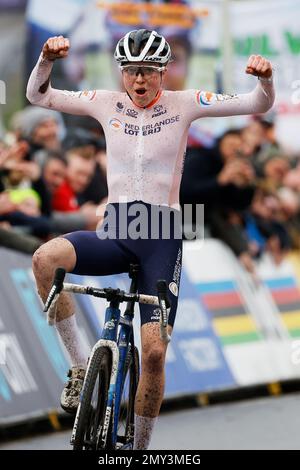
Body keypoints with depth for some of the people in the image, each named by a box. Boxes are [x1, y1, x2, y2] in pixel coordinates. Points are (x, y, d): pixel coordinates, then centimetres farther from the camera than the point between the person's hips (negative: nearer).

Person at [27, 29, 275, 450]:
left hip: (162, 234, -2)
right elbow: (38, 95, 7)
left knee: (154, 351, -11)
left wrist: (264, 77, -25)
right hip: (114, 231, 2)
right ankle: (80, 366, -17)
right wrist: (48, 59, -13)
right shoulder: (107, 103, 8)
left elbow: (260, 104, -3)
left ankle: (140, 448, 7)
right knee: (45, 258, -30)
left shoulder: (183, 104, 2)